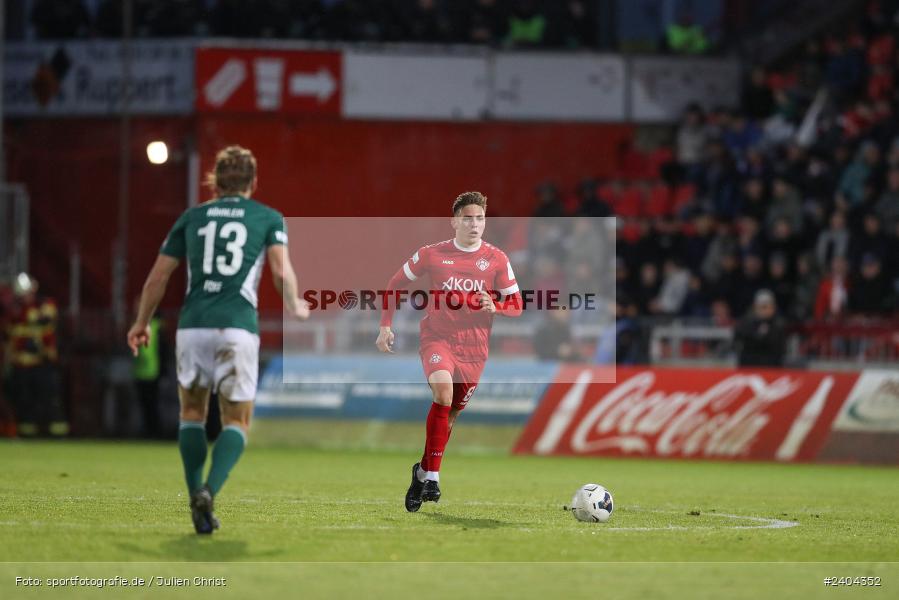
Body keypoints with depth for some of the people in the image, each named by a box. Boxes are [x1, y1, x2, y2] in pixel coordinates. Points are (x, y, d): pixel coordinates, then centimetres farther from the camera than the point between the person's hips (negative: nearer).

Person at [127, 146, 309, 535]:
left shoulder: (192, 217, 15)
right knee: (236, 422, 6)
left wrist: (142, 323, 27)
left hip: (193, 327, 2)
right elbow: (282, 272, -4)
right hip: (238, 328, -2)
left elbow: (158, 277, 14)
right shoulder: (268, 218, 9)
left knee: (192, 413, 19)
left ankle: (196, 498, 7)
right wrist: (294, 308, 15)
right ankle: (209, 491, -19)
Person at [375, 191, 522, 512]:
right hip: (437, 339, -3)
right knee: (443, 392, -28)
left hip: (474, 349, 3)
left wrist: (495, 307, -19)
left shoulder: (497, 259, 0)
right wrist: (385, 326, 3)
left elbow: (516, 305, 3)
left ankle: (422, 471, 34)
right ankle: (432, 477, -25)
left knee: (450, 415, 10)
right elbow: (396, 284, 10)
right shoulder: (432, 254, -2)